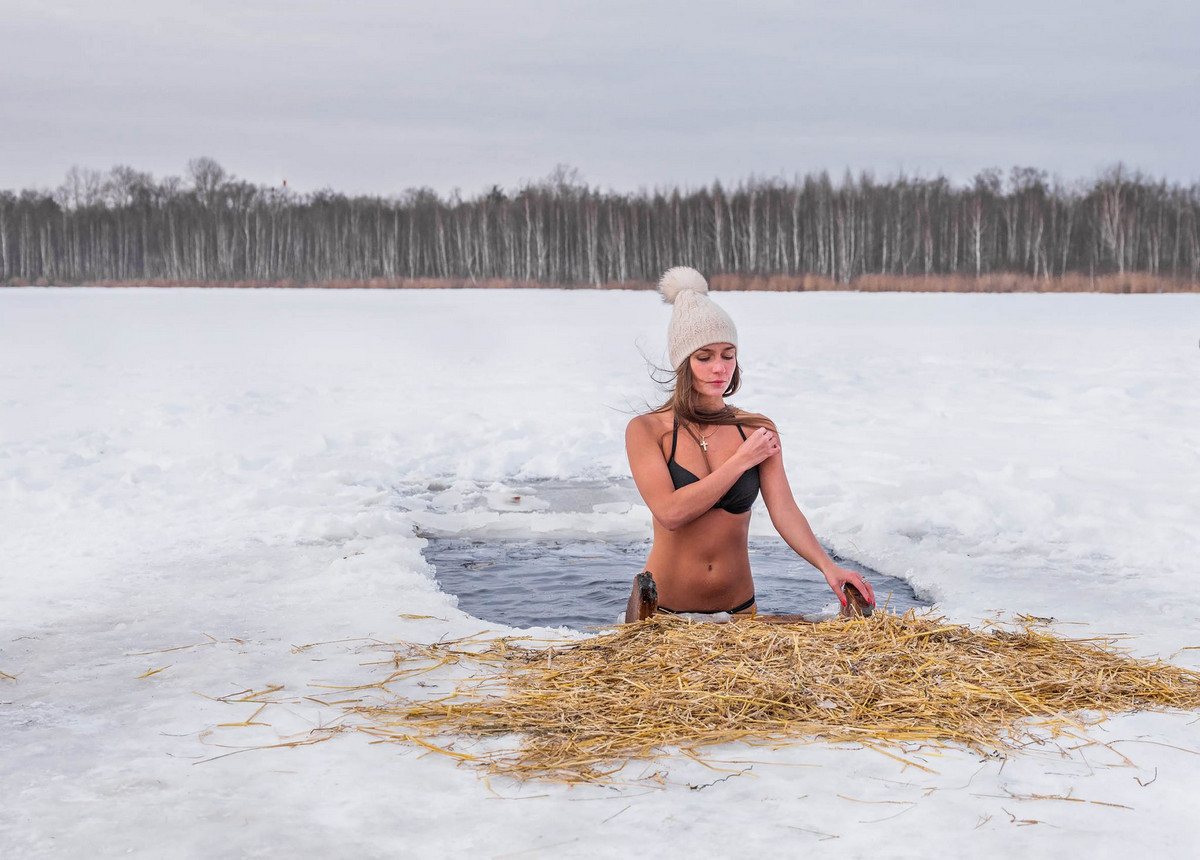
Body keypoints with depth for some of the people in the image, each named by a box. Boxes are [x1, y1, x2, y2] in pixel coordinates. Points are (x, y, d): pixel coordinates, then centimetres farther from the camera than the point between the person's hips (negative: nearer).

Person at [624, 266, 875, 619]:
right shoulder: (647, 430, -8)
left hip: (738, 608, 3)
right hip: (662, 611, -3)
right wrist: (741, 461, -15)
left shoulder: (758, 431, 1)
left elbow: (784, 510, -9)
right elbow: (670, 512, -20)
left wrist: (827, 567, -25)